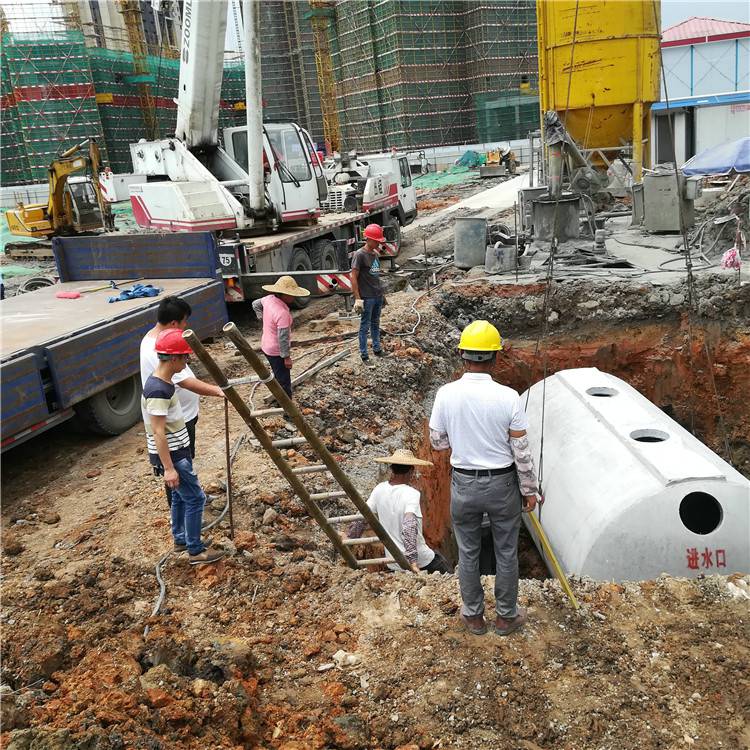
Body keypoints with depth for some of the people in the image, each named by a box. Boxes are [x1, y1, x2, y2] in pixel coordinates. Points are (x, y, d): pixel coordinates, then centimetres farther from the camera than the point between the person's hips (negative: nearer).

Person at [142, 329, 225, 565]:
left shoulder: (164, 382, 4)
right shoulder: (158, 390, -26)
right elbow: (158, 433, -25)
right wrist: (168, 468, -24)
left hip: (177, 451, 10)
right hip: (171, 456, -10)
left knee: (180, 496, 21)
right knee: (195, 498, -1)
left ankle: (180, 539, 37)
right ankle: (196, 551, 10)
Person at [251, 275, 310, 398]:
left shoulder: (269, 299, -6)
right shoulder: (282, 313, -32)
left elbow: (255, 304, 17)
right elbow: (283, 337, -28)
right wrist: (286, 357, -18)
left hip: (267, 346, 10)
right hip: (277, 352, -10)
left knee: (278, 377, 26)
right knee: (284, 383, 3)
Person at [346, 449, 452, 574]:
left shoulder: (379, 489, -4)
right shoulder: (411, 493, -20)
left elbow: (362, 518, 3)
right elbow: (409, 526, -31)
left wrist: (349, 539, 17)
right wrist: (413, 561, -31)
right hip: (421, 561, -5)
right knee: (448, 572, 19)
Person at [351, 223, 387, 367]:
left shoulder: (375, 254, 9)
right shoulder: (360, 255, -14)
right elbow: (354, 278, -15)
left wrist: (381, 291, 18)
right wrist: (357, 299, -18)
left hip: (378, 295, 7)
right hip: (367, 297, -7)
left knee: (376, 323, 17)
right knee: (365, 326, 2)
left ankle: (377, 349, 29)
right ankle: (364, 355, 10)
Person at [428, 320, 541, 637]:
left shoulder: (446, 394, -13)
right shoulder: (508, 397, -18)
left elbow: (437, 442, 0)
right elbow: (522, 451, -11)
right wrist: (530, 490, 1)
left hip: (463, 484, 1)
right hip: (503, 484, -1)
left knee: (468, 553, 18)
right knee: (506, 553, 17)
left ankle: (473, 615, 34)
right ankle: (506, 616, 33)